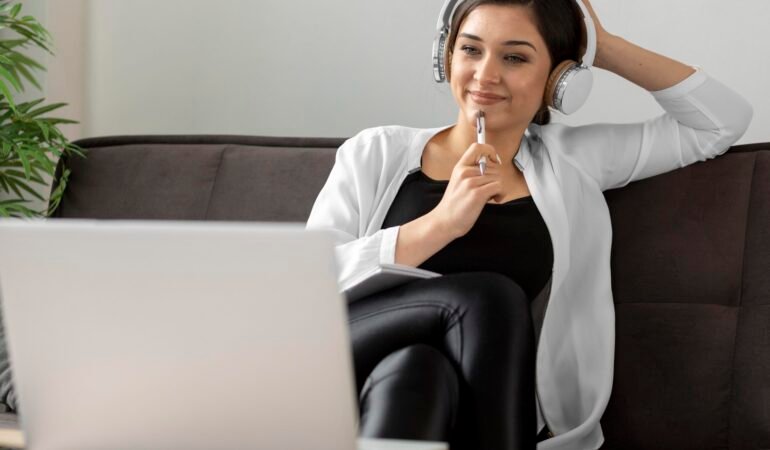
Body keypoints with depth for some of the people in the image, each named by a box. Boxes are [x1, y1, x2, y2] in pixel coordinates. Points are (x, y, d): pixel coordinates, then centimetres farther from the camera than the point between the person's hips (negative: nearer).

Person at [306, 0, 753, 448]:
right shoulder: (376, 154, 10)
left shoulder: (573, 160, 15)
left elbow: (722, 121, 18)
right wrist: (439, 224, -13)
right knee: (487, 297, -28)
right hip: (372, 397, -1)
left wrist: (603, 48, 13)